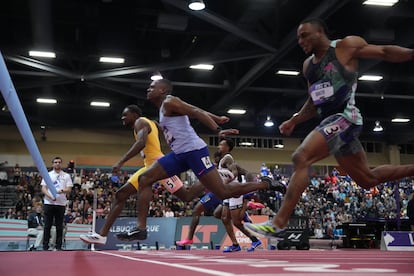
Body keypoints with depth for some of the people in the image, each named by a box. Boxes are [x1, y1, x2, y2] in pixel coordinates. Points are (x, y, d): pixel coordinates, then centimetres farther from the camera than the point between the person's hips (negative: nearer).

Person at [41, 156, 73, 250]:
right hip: (49, 203, 0)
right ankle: (45, 246, 7)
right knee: (47, 226, 2)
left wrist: (62, 191, -19)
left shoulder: (66, 176, 9)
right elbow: (43, 189, 3)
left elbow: (69, 189, 2)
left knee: (59, 226, 4)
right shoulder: (47, 175, 9)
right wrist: (50, 196, -15)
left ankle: (58, 246, 9)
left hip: (61, 204, 0)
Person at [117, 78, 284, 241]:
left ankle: (265, 184, 8)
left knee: (223, 192, -10)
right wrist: (217, 119, 37)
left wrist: (218, 131, -28)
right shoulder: (165, 106, 21)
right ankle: (141, 228, 0)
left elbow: (197, 112, -17)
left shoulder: (169, 102, -7)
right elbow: (197, 111, 27)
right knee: (145, 179, 3)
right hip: (180, 153, 10)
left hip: (194, 151, -10)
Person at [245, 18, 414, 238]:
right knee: (367, 179, 15)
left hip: (345, 117, -9)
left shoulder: (347, 46, -1)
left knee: (301, 158, -24)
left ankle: (278, 224, -25)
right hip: (330, 122, 9)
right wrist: (294, 121, 20)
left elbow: (385, 52, 2)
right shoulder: (308, 65, 19)